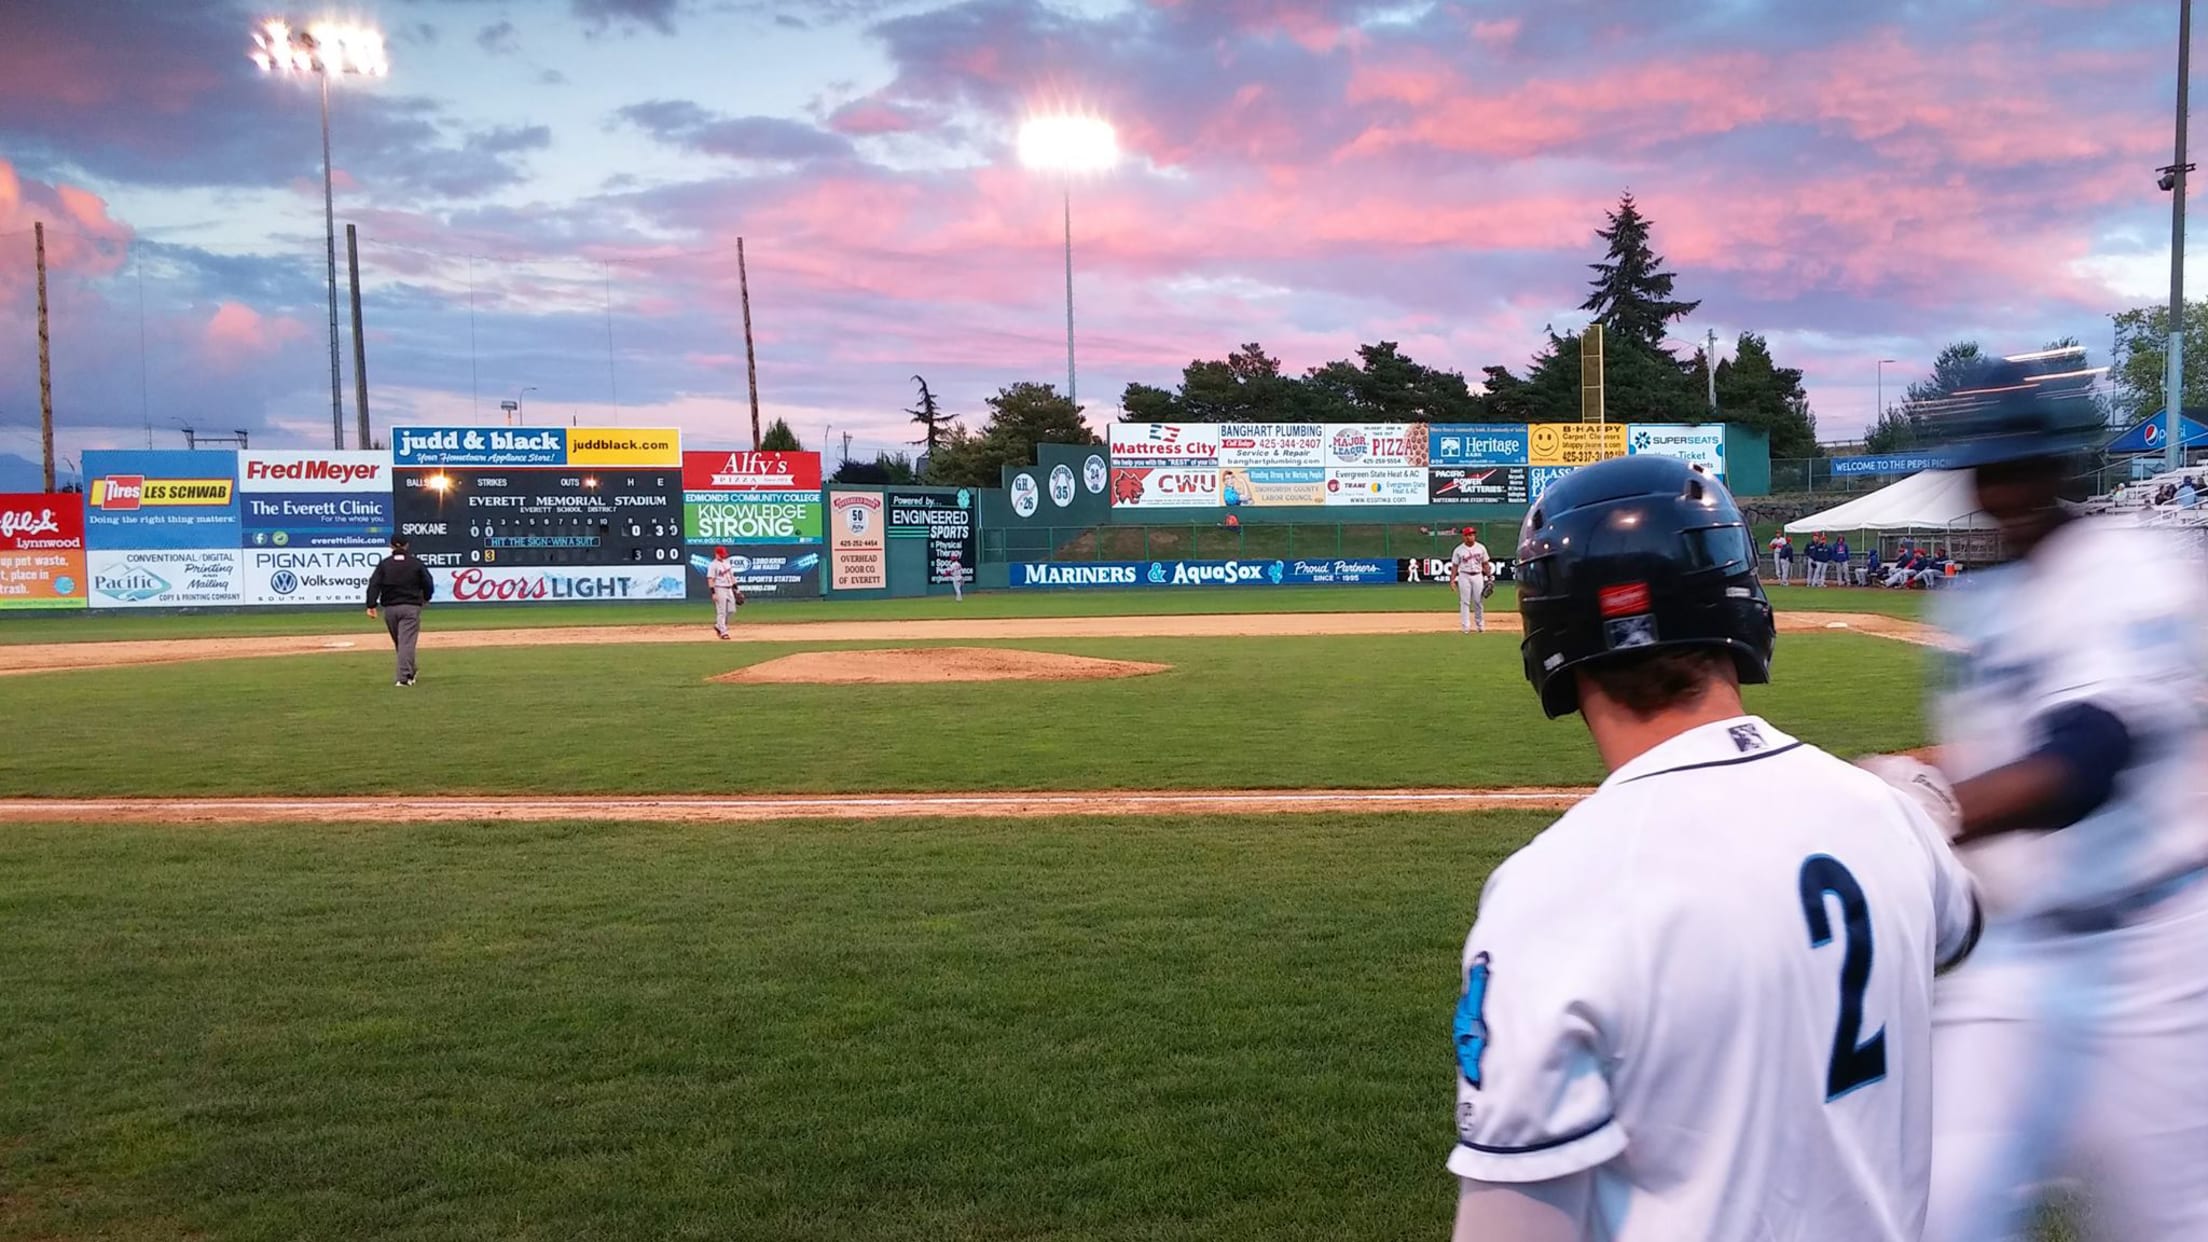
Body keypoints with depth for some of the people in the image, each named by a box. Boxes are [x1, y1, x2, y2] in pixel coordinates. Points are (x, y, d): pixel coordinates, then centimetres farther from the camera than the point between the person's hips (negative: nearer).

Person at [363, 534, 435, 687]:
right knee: (407, 642, -8)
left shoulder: (384, 564, 3)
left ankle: (409, 673, 28)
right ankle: (404, 677, -17)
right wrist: (426, 598, 23)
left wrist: (371, 605, -11)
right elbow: (428, 584, 3)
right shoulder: (416, 564, 0)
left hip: (390, 608, 2)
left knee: (399, 643, 17)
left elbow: (374, 584, -7)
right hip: (410, 607, -2)